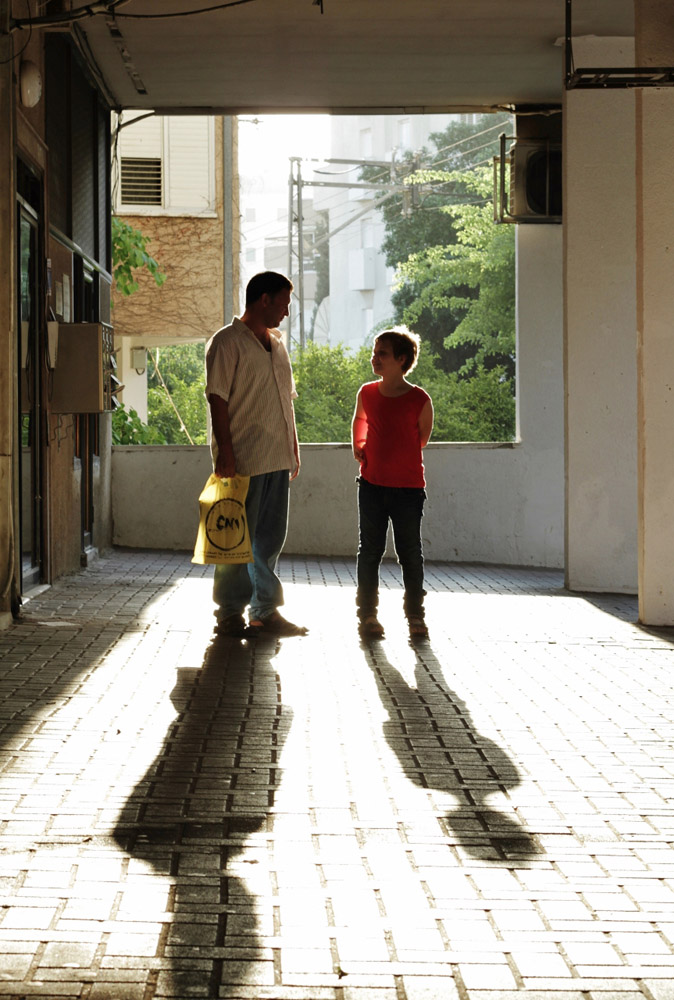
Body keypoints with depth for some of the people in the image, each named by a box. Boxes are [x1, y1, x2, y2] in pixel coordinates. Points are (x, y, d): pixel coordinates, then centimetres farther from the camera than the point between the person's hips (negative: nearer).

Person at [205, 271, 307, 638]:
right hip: (242, 462, -8)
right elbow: (217, 399, -13)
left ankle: (266, 611, 19)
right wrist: (225, 452, -19)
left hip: (277, 458, 8)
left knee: (271, 538, 11)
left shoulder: (276, 344, 18)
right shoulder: (227, 342, -7)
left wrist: (293, 449, 18)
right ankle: (230, 613, 5)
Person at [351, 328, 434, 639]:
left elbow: (422, 438, 6)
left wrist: (396, 455, 7)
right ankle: (368, 614, 14)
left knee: (410, 554, 4)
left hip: (408, 487, -3)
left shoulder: (419, 400, -8)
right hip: (371, 485, 3)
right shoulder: (367, 394, 3)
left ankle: (415, 616, 15)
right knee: (369, 551, 6)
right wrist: (359, 446, 12)